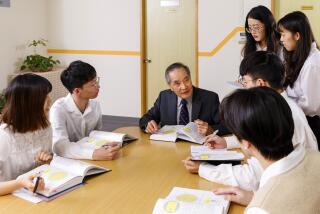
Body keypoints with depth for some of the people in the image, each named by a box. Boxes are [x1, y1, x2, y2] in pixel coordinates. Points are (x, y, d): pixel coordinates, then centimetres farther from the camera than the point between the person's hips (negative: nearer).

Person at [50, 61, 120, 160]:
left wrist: (109, 144, -11)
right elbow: (60, 147, -31)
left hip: (89, 160, 5)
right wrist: (95, 154, -42)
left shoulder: (95, 105, -2)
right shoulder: (59, 109, -19)